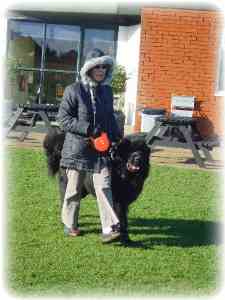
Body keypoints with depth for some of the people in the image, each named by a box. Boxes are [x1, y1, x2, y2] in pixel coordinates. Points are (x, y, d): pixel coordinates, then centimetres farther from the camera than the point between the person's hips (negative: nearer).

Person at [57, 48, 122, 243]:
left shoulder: (107, 90, 10)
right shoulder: (74, 90, -8)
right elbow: (63, 118, -10)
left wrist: (117, 137, 9)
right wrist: (87, 129, -19)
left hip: (101, 148, 4)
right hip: (78, 147, -3)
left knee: (104, 187, -7)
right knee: (74, 188, 9)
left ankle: (109, 229, -11)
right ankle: (70, 224, 28)